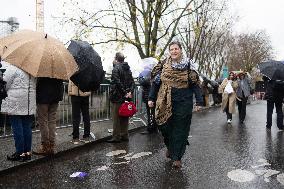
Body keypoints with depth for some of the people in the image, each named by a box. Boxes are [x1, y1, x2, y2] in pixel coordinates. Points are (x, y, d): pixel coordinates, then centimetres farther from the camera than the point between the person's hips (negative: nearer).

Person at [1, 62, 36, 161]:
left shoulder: (13, 67, -10)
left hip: (16, 103, -6)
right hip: (29, 104, 6)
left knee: (17, 128, 1)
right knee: (27, 127, 10)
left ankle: (20, 153, 7)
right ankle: (27, 152, 16)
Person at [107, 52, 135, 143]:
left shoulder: (116, 68, -11)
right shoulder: (127, 68, 13)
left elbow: (118, 82, -21)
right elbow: (132, 82, 8)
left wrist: (124, 92, -16)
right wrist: (130, 92, -2)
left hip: (117, 97, -7)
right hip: (126, 98, 8)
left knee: (116, 118, -1)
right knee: (124, 116, 13)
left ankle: (116, 137, 4)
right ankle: (124, 135, 21)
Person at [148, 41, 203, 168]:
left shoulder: (188, 65, 1)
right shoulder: (163, 65, 6)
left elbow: (195, 84, 0)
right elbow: (155, 82, 8)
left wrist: (199, 101, -5)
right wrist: (151, 98, 3)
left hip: (183, 103, -1)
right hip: (165, 102, 2)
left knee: (180, 129, 2)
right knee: (165, 127, 6)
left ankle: (177, 157, 14)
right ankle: (169, 147, 36)